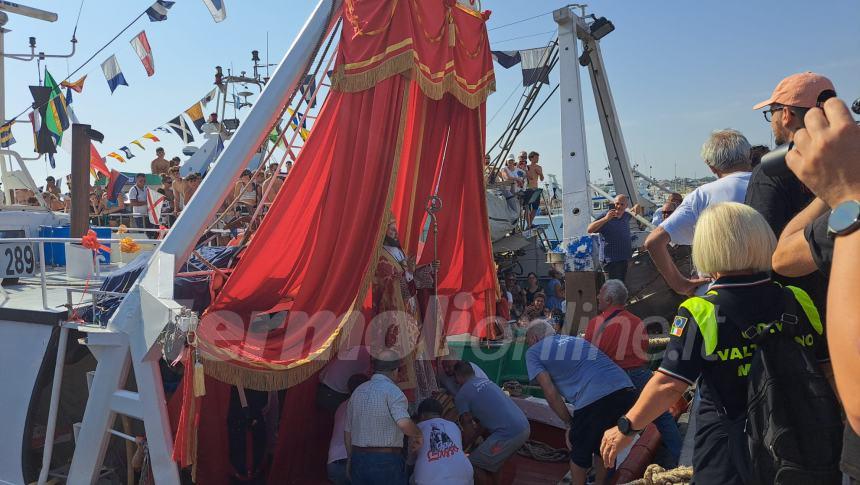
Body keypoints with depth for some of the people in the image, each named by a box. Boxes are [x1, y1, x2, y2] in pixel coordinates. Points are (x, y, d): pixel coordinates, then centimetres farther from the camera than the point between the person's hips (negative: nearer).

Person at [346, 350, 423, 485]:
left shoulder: (358, 391, 10)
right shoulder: (392, 391, -12)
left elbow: (347, 431, 16)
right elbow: (404, 423, -27)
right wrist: (418, 435, -7)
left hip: (358, 459, 6)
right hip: (387, 461, -6)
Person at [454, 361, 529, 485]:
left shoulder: (461, 395, 0)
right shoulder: (485, 381, 23)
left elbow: (469, 431, 1)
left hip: (509, 433, -9)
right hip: (524, 427, 9)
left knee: (473, 465, 5)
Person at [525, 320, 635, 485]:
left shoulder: (533, 352, 14)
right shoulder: (574, 339, 31)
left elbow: (550, 393, 4)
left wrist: (569, 424, 14)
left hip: (593, 399, -6)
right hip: (627, 391, 6)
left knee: (579, 453, 20)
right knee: (603, 448, 28)